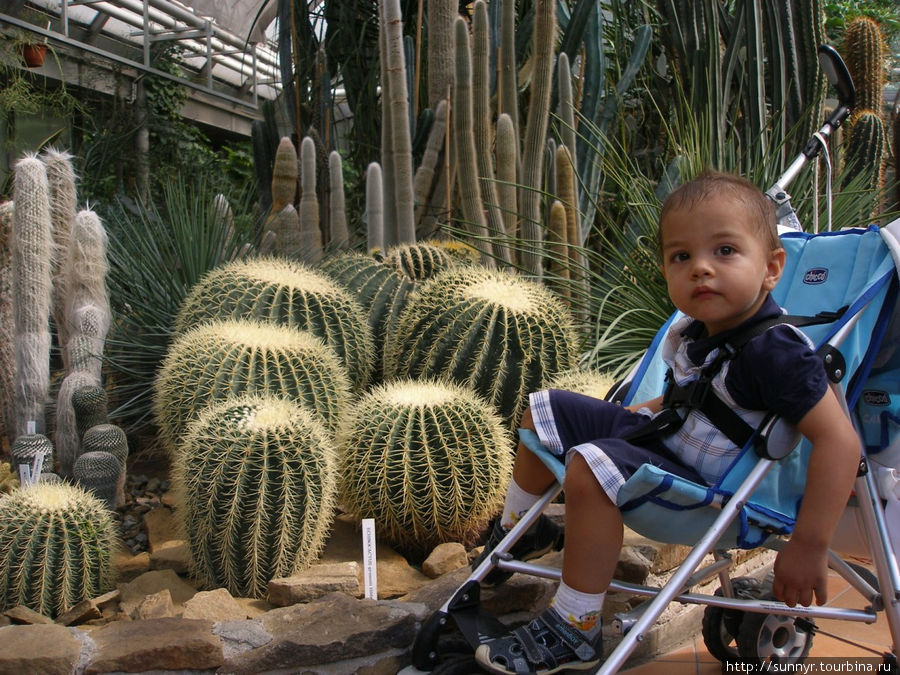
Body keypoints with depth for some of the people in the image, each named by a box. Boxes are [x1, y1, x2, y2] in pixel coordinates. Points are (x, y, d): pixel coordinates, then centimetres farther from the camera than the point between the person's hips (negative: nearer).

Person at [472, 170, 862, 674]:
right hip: (662, 434, 9)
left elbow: (840, 439, -32)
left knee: (591, 466, -35)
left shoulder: (777, 351, -28)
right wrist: (648, 409, 14)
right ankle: (519, 529, 36)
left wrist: (809, 547, -32)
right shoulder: (694, 331, -2)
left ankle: (574, 633, -21)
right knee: (543, 410, 14)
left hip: (705, 482, -9)